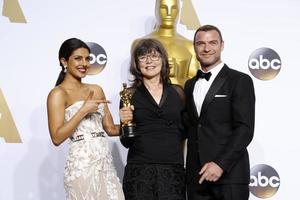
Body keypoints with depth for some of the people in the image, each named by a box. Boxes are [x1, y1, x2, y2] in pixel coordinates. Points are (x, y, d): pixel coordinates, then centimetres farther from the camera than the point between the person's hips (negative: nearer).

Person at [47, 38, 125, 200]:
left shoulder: (96, 90, 14)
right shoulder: (58, 94, -5)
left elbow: (110, 128, 15)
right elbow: (57, 138, -13)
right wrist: (83, 111, -16)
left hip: (106, 164, 6)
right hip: (81, 166, -6)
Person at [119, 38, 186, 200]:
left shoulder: (177, 92, 9)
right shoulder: (130, 94, 4)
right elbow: (126, 142, 4)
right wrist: (125, 122, -12)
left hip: (173, 170, 1)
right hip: (139, 171, -1)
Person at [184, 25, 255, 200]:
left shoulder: (240, 81, -1)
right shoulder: (190, 85, 17)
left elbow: (245, 129, -9)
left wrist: (220, 164, -16)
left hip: (229, 174, -4)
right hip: (196, 176, 5)